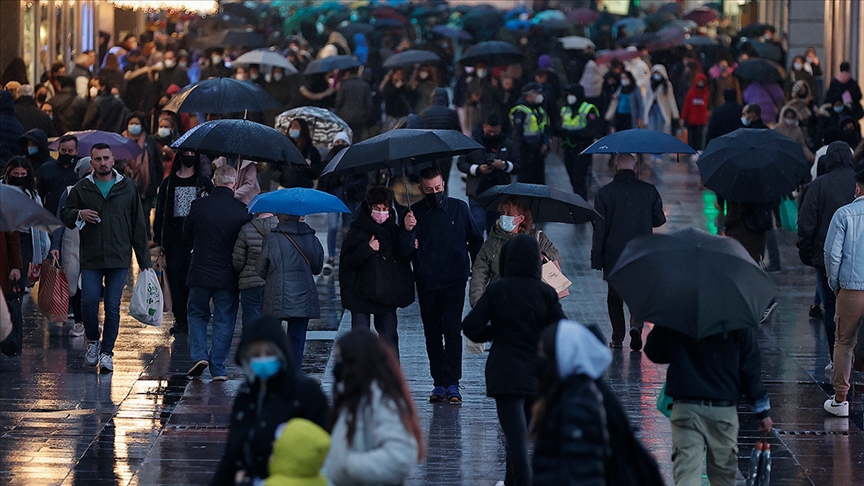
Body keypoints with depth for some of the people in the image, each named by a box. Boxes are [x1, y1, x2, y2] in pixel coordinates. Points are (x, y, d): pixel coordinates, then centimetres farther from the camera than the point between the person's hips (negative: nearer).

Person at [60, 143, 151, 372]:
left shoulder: (128, 187, 6)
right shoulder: (82, 188, 6)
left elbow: (138, 225, 8)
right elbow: (64, 214, 15)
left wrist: (144, 260, 6)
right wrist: (79, 214, -10)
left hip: (119, 258, 0)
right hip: (91, 258, 0)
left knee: (113, 307, -3)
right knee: (89, 302, -9)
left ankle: (106, 352, 6)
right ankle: (92, 342, 15)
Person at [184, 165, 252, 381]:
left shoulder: (199, 206, -8)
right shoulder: (242, 210, -10)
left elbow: (187, 233, 8)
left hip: (201, 272, 0)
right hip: (228, 276, 0)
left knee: (197, 314, 19)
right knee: (224, 320, 9)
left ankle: (199, 354, 1)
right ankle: (218, 368, 9)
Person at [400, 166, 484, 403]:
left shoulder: (459, 208, 3)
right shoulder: (414, 213, 1)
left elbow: (475, 240, 14)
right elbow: (406, 250, -6)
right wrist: (408, 231, -25)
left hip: (454, 283, -2)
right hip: (426, 284, 2)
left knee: (452, 330, -10)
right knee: (432, 334, 6)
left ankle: (452, 383, -12)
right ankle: (439, 383, 11)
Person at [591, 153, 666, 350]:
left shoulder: (604, 192, -7)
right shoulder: (649, 191, -3)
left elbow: (599, 228, -6)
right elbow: (659, 220, 5)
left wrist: (596, 258, -3)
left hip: (614, 254, -1)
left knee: (615, 296, 12)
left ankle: (617, 337, 11)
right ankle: (636, 325, -13)